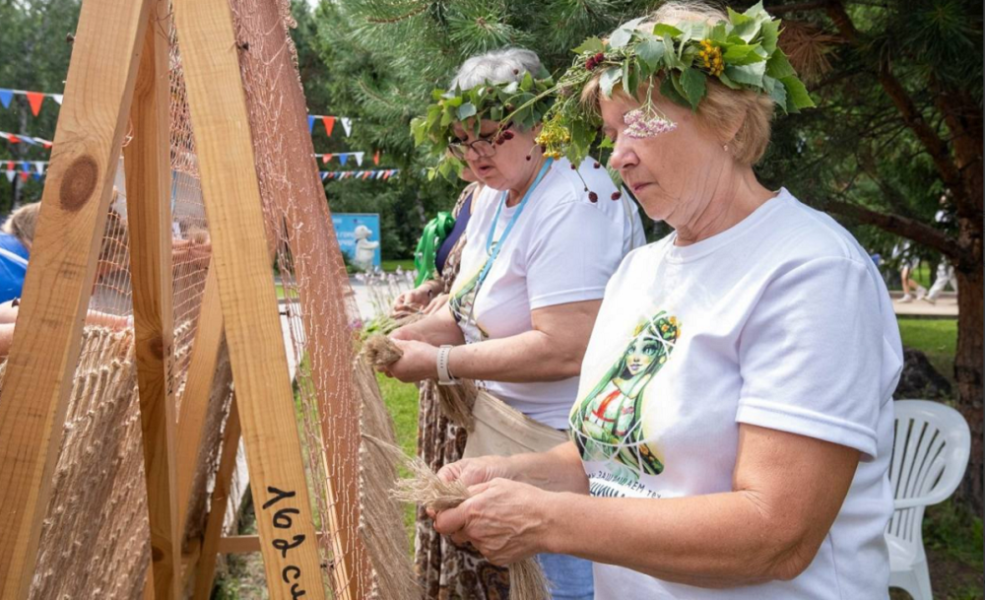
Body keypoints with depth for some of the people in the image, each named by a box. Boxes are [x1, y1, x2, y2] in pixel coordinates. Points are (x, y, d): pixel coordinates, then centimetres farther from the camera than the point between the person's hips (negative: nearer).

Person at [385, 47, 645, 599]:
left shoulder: (574, 203, -23)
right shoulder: (495, 195, 7)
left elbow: (565, 350, -29)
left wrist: (441, 362, -22)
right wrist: (409, 335, -5)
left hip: (559, 443, -9)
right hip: (501, 420, 9)